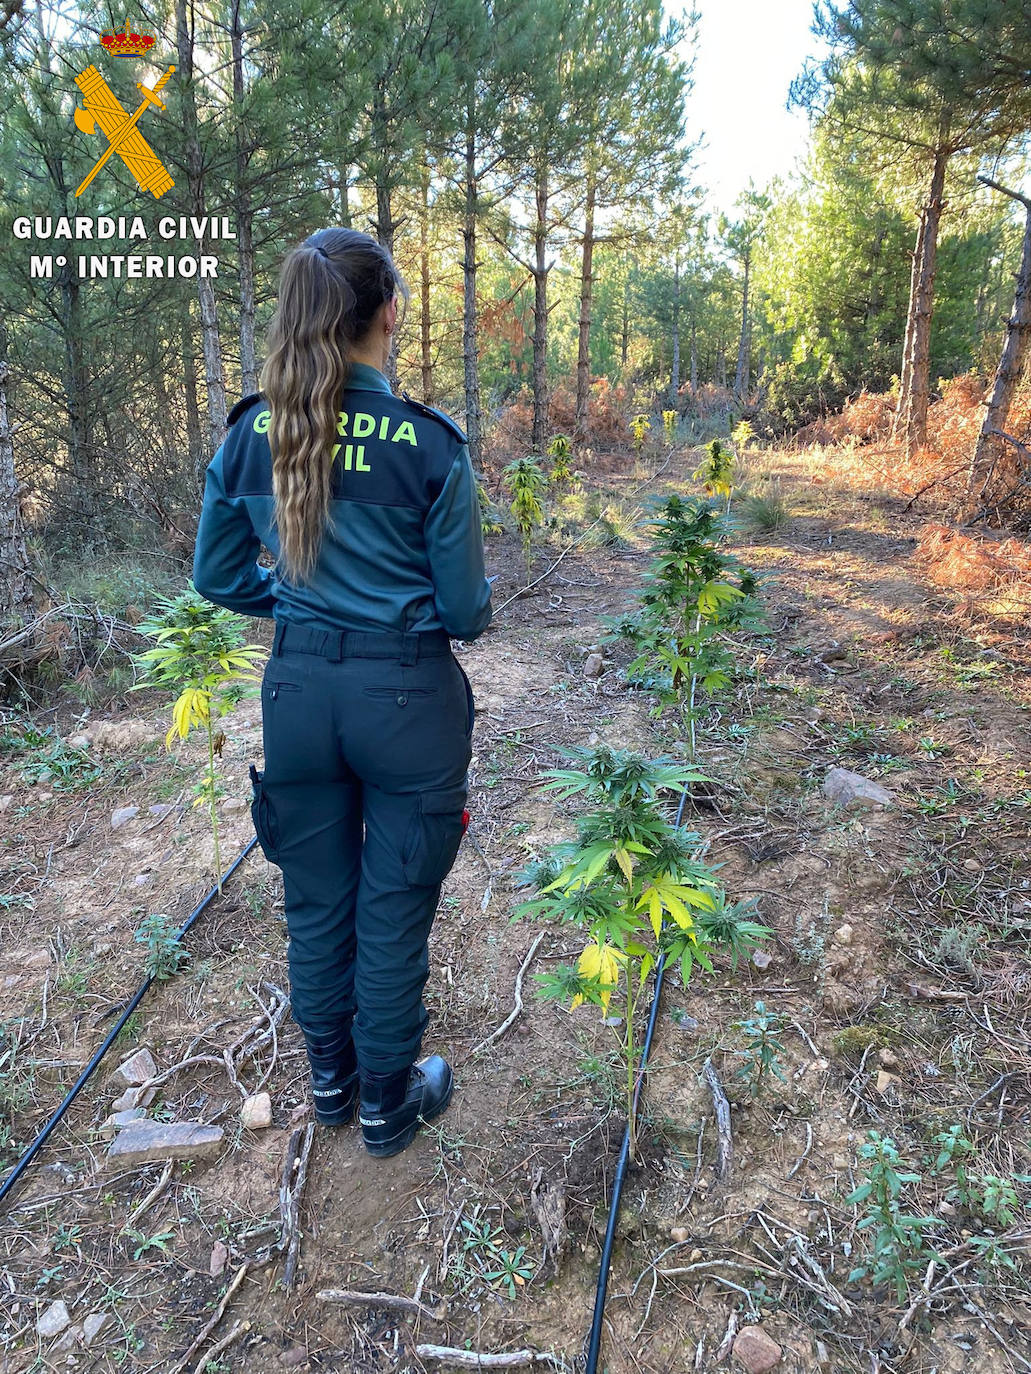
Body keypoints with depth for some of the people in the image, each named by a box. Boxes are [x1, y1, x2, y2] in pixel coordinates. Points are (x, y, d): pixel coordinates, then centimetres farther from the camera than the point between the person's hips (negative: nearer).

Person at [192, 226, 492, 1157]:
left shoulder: (251, 434, -3)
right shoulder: (430, 443, -15)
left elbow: (219, 577, 6)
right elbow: (464, 610, -10)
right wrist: (458, 612, 12)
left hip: (298, 689, 4)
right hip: (406, 697, -4)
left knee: (317, 899, 21)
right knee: (394, 908, 14)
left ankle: (330, 1077, 43)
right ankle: (387, 1102, 35)